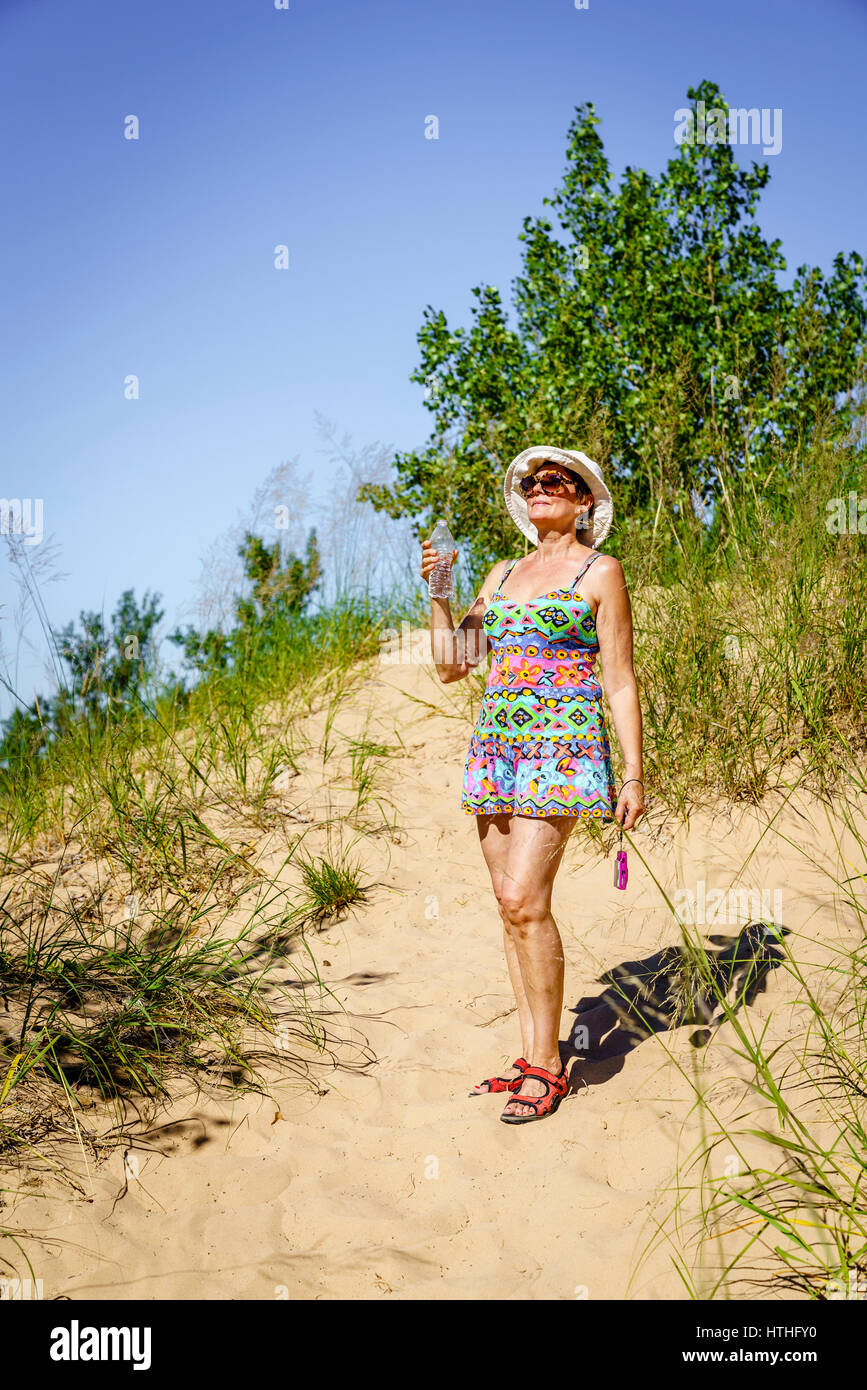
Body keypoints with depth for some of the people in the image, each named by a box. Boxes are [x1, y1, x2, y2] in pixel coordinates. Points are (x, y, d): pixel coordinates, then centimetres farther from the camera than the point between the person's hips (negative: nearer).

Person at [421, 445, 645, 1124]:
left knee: (523, 898, -15)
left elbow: (620, 680, -2)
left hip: (563, 742, -6)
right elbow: (451, 664, 16)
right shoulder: (504, 575, 17)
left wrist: (634, 773, -7)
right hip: (496, 742, 6)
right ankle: (532, 1056, 14)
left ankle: (548, 1065, -4)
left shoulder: (600, 572, 1)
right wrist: (437, 591, 5)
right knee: (515, 904, 6)